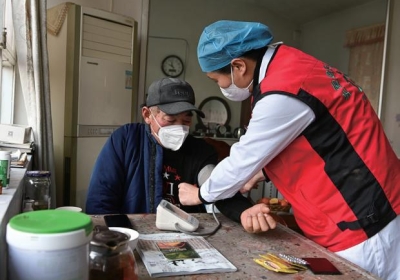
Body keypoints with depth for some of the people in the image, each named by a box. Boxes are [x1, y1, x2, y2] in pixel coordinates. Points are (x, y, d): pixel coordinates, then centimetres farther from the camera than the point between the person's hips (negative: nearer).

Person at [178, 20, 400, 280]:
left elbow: (243, 159, -15)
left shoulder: (283, 91, -26)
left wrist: (200, 194, 2)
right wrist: (263, 171, 11)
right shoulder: (285, 66, 5)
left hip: (361, 223, -9)